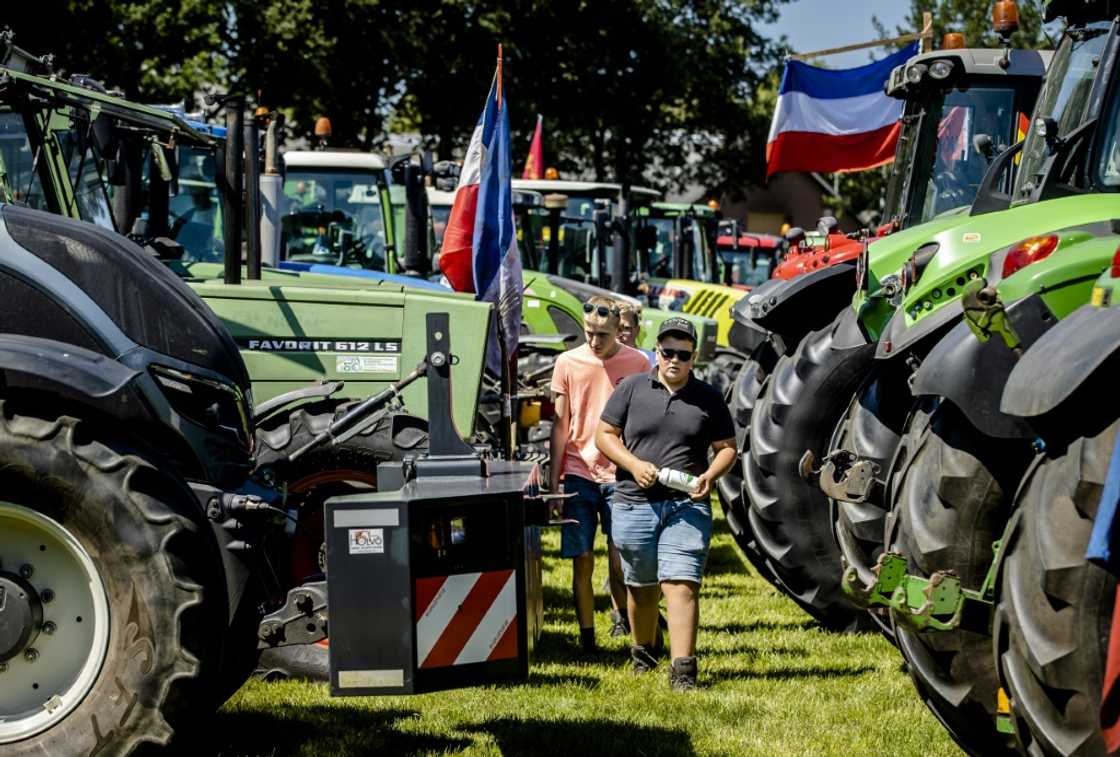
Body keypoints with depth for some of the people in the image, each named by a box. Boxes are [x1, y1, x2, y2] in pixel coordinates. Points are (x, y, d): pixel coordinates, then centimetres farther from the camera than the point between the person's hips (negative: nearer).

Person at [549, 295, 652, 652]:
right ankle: (586, 637, 11)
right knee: (582, 562, 1)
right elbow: (560, 426, 6)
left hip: (620, 475, -1)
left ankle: (621, 614, 26)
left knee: (620, 560, -3)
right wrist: (553, 483, 3)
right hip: (578, 474, 1)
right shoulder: (568, 363, 3)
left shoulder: (637, 363, 1)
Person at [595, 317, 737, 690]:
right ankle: (643, 650, 37)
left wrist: (710, 476, -9)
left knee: (681, 585, -13)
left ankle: (682, 670, -17)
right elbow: (604, 434, 6)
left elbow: (727, 447, 11)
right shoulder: (631, 389, 5)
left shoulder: (708, 399, 7)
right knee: (642, 586, 14)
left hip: (687, 506, -1)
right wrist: (634, 464, -11)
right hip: (634, 505, 1)